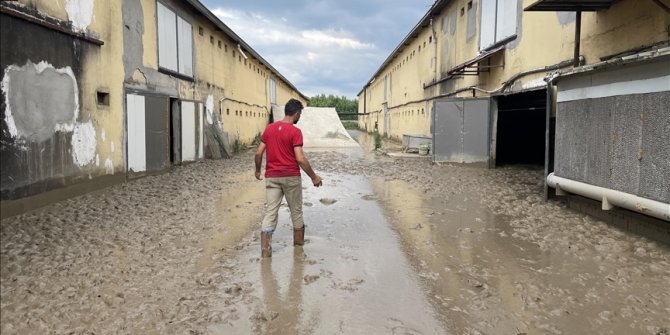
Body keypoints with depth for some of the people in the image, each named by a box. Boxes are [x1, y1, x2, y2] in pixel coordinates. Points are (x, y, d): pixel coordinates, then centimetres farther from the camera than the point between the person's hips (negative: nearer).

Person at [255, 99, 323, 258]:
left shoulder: (269, 128, 4)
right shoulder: (295, 131, -12)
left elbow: (258, 153, 5)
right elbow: (300, 158, -18)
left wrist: (257, 170, 20)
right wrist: (314, 177, -9)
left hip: (272, 177, 3)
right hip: (291, 177, -3)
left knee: (270, 211, 1)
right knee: (296, 209, 16)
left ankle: (265, 247, -9)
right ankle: (299, 239, 32)